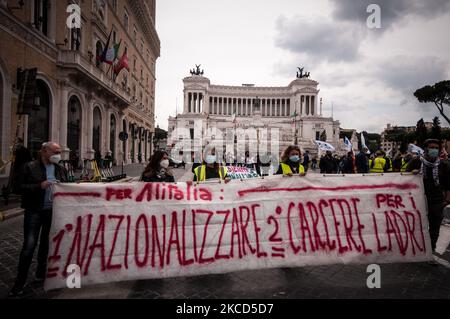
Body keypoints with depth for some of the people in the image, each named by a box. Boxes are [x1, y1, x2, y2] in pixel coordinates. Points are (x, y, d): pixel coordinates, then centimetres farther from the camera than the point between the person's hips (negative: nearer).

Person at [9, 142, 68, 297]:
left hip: (54, 211, 5)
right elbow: (21, 186, -8)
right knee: (29, 245, -5)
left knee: (47, 243, 15)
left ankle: (41, 273, 32)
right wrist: (39, 186, -21)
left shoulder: (61, 169, 9)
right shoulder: (30, 167, -4)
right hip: (34, 211, -4)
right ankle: (19, 282, 7)